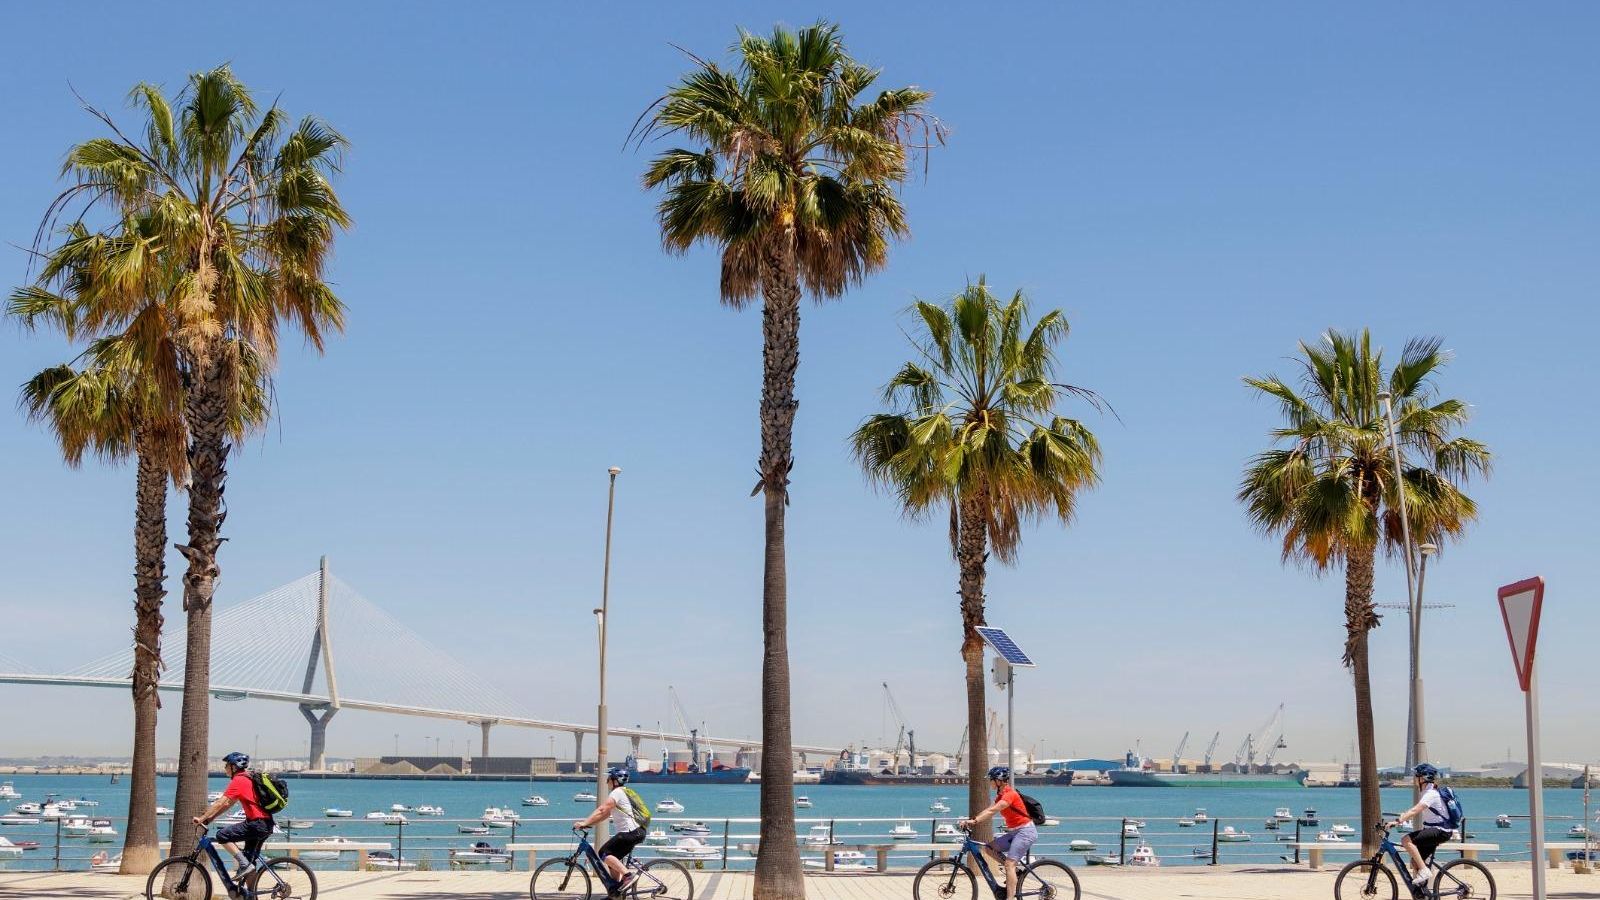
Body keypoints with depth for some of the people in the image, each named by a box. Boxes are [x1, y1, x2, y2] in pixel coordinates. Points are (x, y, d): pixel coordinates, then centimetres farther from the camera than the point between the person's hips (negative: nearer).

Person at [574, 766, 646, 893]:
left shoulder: (617, 793, -10)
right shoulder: (623, 792, 21)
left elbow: (601, 810, -20)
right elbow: (605, 813, 22)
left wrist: (585, 823, -21)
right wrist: (587, 821, 16)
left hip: (630, 832, -10)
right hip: (637, 832, 10)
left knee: (604, 853, -12)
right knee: (613, 858, 14)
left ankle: (627, 875, -19)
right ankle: (617, 891, 14)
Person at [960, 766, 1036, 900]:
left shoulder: (1010, 794, -17)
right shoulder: (1001, 795, 13)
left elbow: (992, 811, -26)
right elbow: (990, 810, 5)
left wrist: (974, 821, -32)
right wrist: (970, 820, -5)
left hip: (1025, 831, -9)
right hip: (1014, 832, 9)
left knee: (1009, 863, -19)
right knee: (988, 847, 0)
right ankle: (1014, 872, 6)